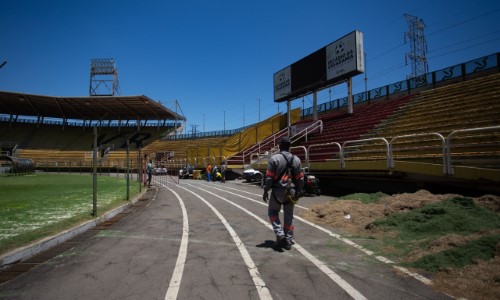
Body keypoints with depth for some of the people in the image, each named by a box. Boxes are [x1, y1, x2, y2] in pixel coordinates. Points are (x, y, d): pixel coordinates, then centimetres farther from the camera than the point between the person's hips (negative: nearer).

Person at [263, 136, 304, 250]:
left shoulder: (274, 158, -10)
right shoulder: (296, 159, 4)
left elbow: (269, 177, -11)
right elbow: (300, 178, 6)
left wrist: (265, 191, -3)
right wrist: (298, 191, 16)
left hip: (278, 191, -4)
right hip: (291, 192, 4)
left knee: (273, 212, 13)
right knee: (289, 216, 12)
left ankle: (280, 234, -2)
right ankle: (288, 241, 15)